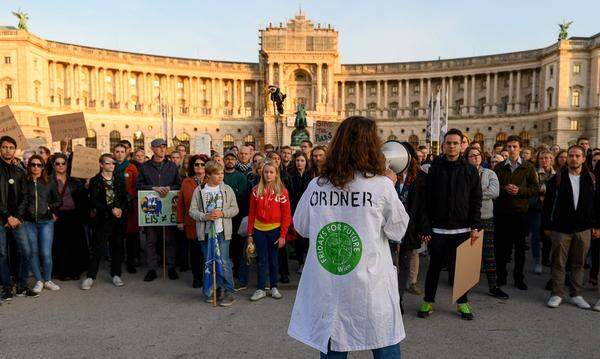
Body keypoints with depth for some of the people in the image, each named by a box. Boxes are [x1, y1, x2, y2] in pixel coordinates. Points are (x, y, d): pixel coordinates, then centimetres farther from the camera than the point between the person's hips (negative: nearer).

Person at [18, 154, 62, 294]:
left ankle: (47, 280, 11)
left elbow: (59, 201, 13)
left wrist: (49, 207, -1)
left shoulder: (49, 183, 6)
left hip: (46, 221, -1)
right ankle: (39, 281, 17)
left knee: (46, 253, -6)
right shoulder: (25, 183, 7)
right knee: (33, 252, 5)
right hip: (29, 222, 1)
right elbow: (23, 202, -1)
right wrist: (18, 217, -13)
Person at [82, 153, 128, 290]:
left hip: (119, 218, 3)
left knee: (117, 247, 7)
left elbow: (125, 198, 7)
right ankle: (90, 276, 9)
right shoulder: (95, 181, -1)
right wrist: (111, 209, -16)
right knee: (97, 247, -2)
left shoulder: (120, 179, 9)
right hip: (103, 219, -3)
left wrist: (121, 209, -11)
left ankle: (116, 274, 17)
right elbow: (94, 202, -8)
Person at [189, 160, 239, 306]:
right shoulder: (199, 190, 2)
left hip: (222, 231, -1)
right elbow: (192, 211, 0)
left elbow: (235, 209, 2)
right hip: (205, 232, 1)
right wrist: (205, 216, -16)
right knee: (208, 262, 11)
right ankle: (209, 291, 25)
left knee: (224, 262, -4)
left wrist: (222, 213, -14)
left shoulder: (227, 189, 2)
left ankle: (228, 292, 7)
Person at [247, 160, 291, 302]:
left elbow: (286, 215, -5)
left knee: (273, 259, 11)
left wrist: (283, 235, -9)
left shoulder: (282, 191, -6)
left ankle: (274, 287, 25)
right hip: (259, 230, 1)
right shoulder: (256, 190, 0)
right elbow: (251, 213, 3)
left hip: (275, 229, -1)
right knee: (262, 260, 6)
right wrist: (250, 233, 1)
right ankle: (260, 289, 15)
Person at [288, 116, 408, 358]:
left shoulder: (316, 186, -4)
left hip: (325, 293, 3)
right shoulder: (381, 185, -11)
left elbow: (301, 228, 11)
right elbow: (398, 231, 2)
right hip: (371, 292, -2)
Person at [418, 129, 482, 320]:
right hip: (438, 229, -1)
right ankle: (428, 301, 22)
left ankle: (462, 302, 26)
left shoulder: (470, 170, 3)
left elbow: (476, 201, 2)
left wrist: (475, 227, -4)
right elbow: (428, 199, -2)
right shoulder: (435, 168, 0)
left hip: (462, 229, 1)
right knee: (434, 267, 8)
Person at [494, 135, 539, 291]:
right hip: (501, 212, 0)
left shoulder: (528, 167, 5)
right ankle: (501, 276, 18)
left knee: (520, 247, 8)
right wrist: (504, 189, -16)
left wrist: (519, 190, -14)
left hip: (520, 212, 0)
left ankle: (519, 278, 20)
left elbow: (536, 188, 1)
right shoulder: (499, 167, 6)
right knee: (500, 246, 4)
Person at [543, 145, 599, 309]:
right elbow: (548, 203, -1)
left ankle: (576, 295, 23)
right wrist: (546, 225, -3)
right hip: (561, 228, -2)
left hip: (583, 229, 2)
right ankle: (557, 294, 15)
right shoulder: (557, 178, -3)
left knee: (578, 264, 12)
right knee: (559, 263, 4)